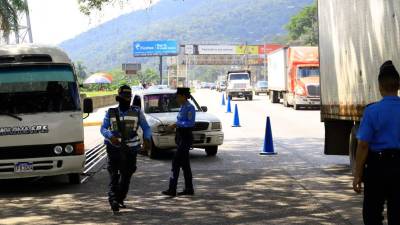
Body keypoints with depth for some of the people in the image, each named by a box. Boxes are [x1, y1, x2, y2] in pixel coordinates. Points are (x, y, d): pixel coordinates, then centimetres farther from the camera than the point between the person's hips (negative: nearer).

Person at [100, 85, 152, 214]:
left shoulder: (137, 112, 6)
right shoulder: (111, 113, 4)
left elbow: (146, 128, 4)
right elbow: (103, 129, -2)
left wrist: (147, 139, -17)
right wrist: (111, 136, -24)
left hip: (131, 149, 2)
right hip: (114, 148, -2)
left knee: (126, 176, 10)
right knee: (114, 175, -15)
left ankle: (120, 200, 28)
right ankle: (113, 200, -25)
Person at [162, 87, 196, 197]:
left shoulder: (189, 107, -14)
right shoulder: (182, 107, 14)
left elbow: (191, 123, -21)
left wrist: (176, 124, -18)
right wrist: (174, 126, 7)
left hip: (186, 138, -10)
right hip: (180, 137, 10)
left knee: (176, 162, -10)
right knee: (185, 164, 12)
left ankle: (172, 189, -9)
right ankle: (189, 189, 17)